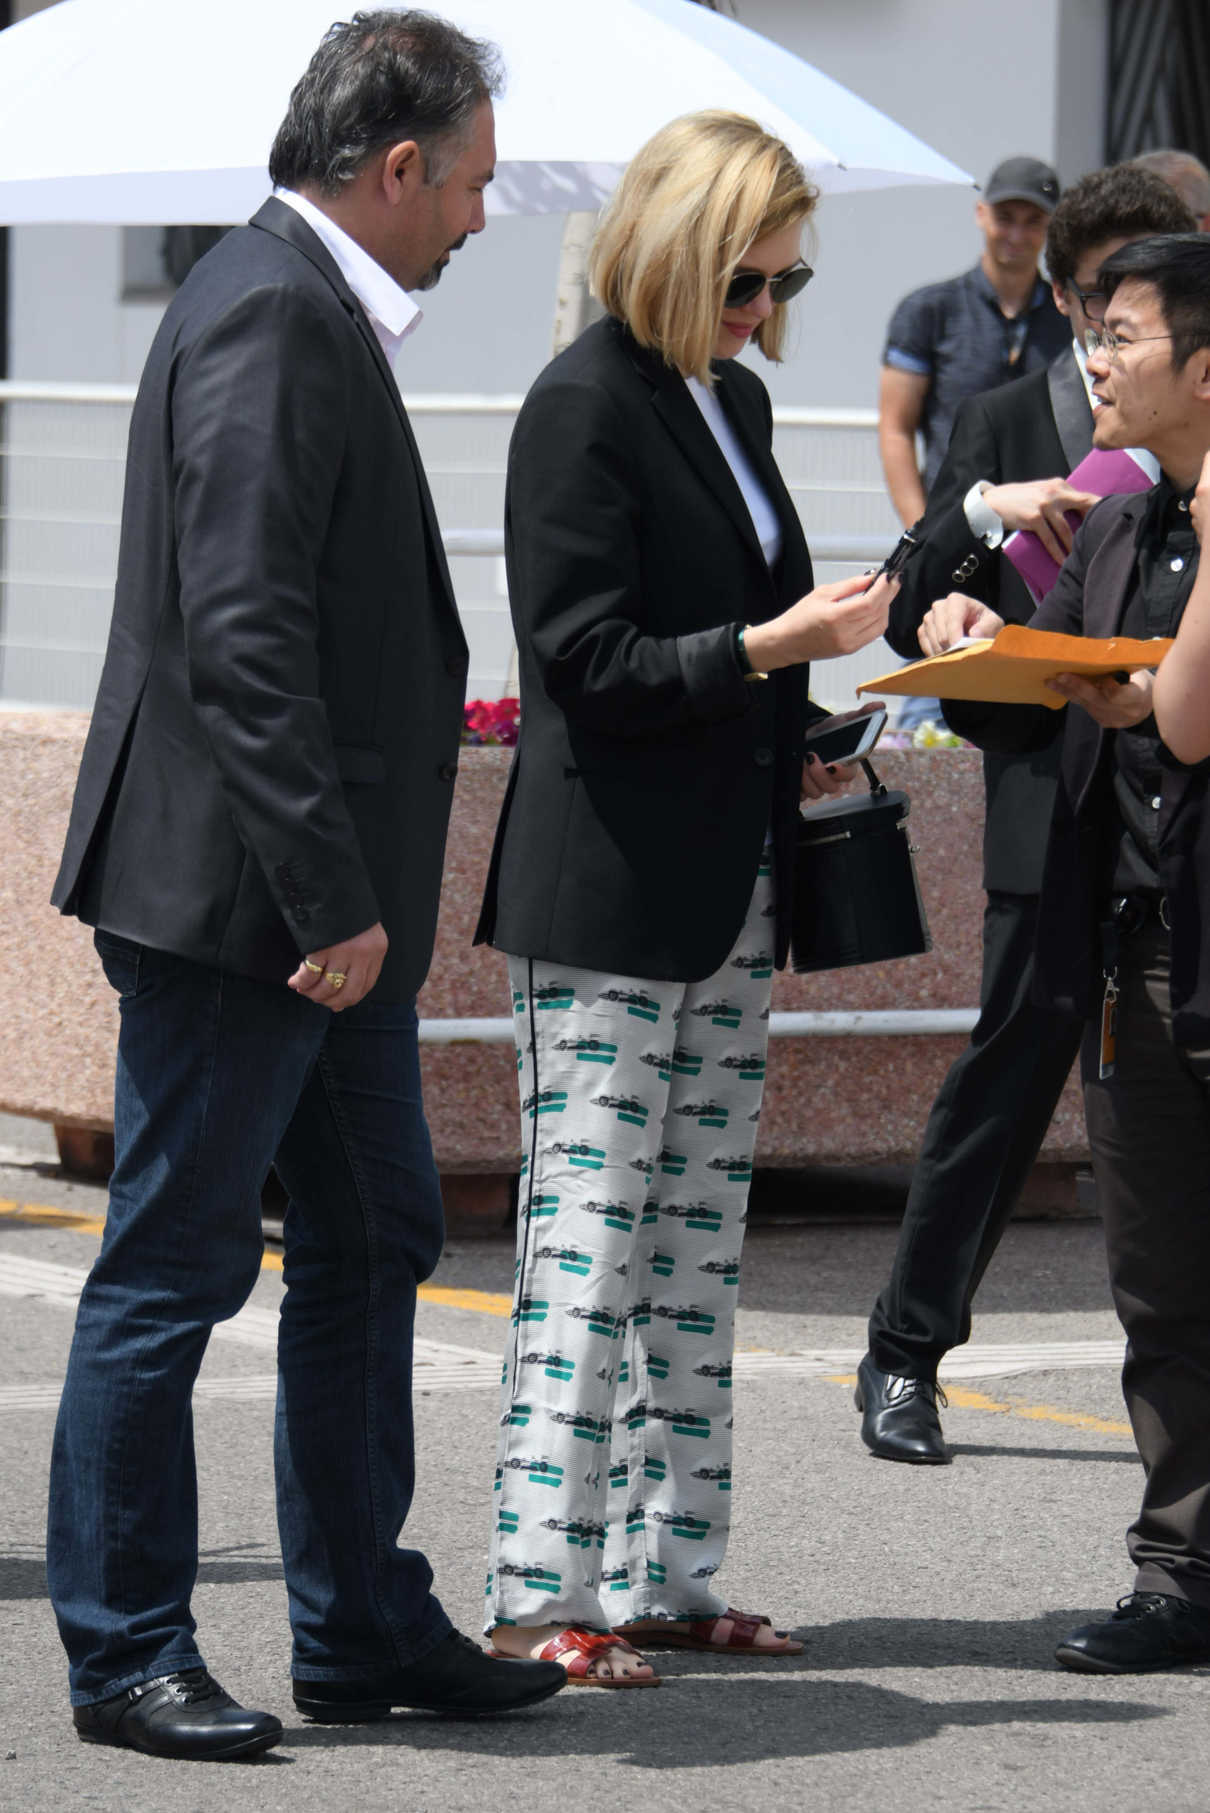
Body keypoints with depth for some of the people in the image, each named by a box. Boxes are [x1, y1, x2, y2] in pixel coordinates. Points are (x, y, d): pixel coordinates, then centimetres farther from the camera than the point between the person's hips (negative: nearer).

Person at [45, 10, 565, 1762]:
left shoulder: (315, 311, 15)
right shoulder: (267, 316, -17)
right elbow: (242, 635, -23)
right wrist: (330, 898, -24)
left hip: (322, 898, 11)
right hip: (236, 896, -11)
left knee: (373, 1242, 15)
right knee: (176, 1266, -1)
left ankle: (365, 1627, 23)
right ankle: (126, 1653, 7)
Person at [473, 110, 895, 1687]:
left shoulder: (737, 402, 15)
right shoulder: (585, 406, -11)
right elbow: (585, 666, -16)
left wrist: (801, 746, 11)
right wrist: (771, 647, -22)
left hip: (729, 897, 9)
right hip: (609, 897, -9)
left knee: (699, 1246, 10)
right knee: (589, 1240, -7)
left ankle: (664, 1577, 15)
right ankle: (541, 1591, -4)